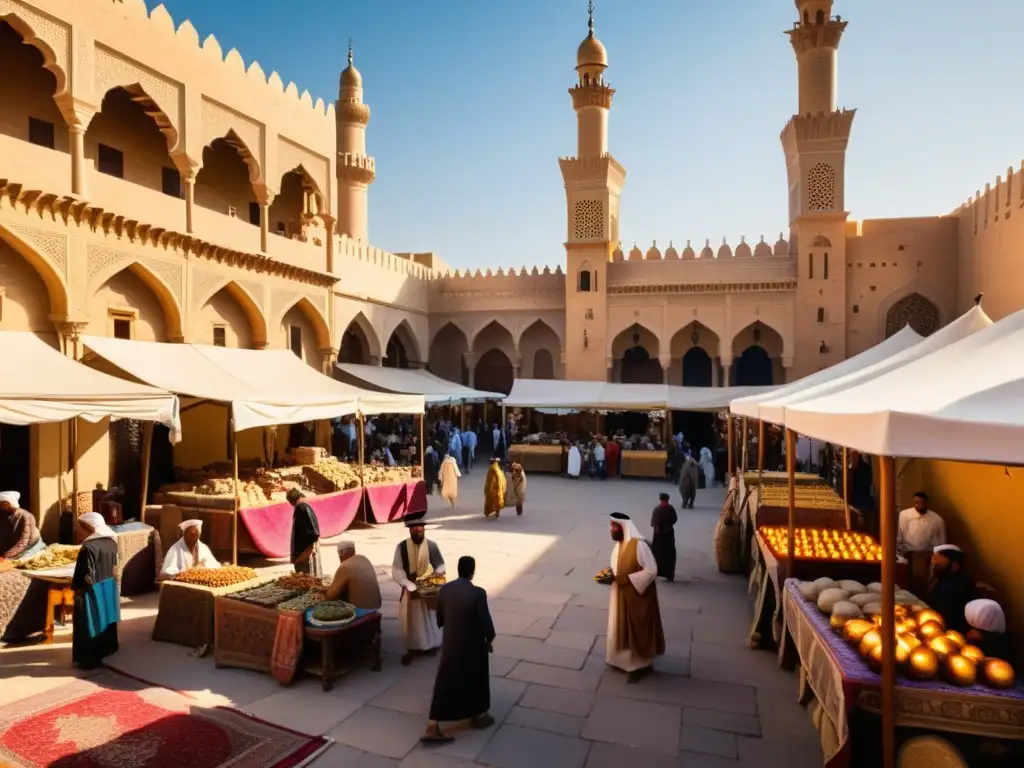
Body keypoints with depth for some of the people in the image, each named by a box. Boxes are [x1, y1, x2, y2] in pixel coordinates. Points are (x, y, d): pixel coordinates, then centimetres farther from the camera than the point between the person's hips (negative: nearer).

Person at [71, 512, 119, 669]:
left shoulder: (89, 547, -24)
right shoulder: (111, 542, 0)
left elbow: (87, 576, -20)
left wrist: (76, 586, -6)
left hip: (92, 592, -8)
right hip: (109, 589, 8)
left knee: (90, 625, 6)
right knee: (105, 621, 19)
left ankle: (90, 660, 15)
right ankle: (106, 653, 32)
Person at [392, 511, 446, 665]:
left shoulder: (432, 546, -10)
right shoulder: (401, 547, -13)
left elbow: (440, 566, 1)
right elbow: (396, 571, -14)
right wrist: (411, 586, -24)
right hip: (410, 590, -1)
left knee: (430, 619, 16)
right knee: (410, 621, 9)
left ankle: (431, 645, 37)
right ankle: (411, 649, 28)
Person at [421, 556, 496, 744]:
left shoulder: (445, 589, -4)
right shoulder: (478, 593, -21)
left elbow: (439, 619, 7)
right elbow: (485, 622, -17)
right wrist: (489, 640, 1)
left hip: (449, 645, 4)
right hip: (472, 646, -4)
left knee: (444, 685, 12)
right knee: (476, 680, 19)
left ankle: (432, 729, 14)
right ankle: (478, 716, 36)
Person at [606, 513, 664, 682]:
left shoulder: (639, 545, -24)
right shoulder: (618, 545, 3)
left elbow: (651, 571, -23)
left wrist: (624, 579, -25)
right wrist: (610, 575, -6)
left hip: (637, 596, -8)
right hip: (621, 596, 8)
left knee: (637, 631, 5)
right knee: (621, 629, 17)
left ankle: (641, 665, 21)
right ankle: (625, 660, 34)